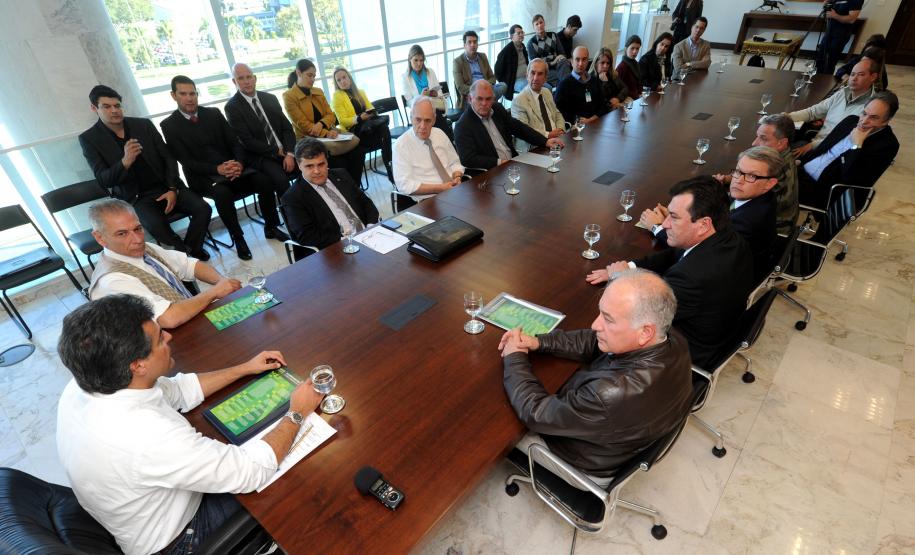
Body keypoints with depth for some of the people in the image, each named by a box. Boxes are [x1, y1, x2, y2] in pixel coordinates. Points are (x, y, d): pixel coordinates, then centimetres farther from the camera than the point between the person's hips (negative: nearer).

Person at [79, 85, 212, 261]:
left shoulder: (144, 124, 5)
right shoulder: (89, 139, -2)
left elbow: (168, 158, 6)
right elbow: (103, 180, -8)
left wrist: (172, 189, -8)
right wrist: (125, 162, -29)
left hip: (166, 186, 3)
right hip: (136, 197, -3)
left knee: (204, 209, -20)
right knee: (157, 225, -33)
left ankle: (192, 248, 3)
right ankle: (186, 252, -5)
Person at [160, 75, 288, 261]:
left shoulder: (213, 113, 10)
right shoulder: (169, 125, 0)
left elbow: (235, 142, 6)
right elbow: (186, 161, -8)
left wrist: (239, 163, -16)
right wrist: (217, 169, -24)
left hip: (232, 167, 4)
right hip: (204, 177, -3)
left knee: (263, 180, -23)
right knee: (222, 192, -37)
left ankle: (271, 227, -6)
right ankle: (238, 238, -18)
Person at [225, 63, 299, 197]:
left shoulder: (270, 98, 11)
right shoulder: (232, 107, -4)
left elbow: (287, 127, 6)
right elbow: (247, 142, -10)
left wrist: (289, 153, -10)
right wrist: (278, 151, -12)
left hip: (284, 152, 5)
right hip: (259, 156, -4)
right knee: (280, 179, -33)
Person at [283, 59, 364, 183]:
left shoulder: (318, 92, 15)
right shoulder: (289, 96, -4)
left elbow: (331, 115, 8)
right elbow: (303, 124, -11)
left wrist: (321, 124, -14)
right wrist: (326, 133, -20)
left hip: (328, 135, 6)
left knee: (358, 150, -21)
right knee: (338, 161, -33)